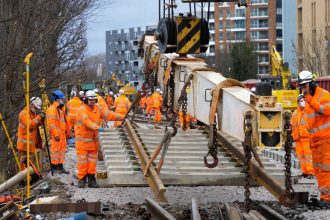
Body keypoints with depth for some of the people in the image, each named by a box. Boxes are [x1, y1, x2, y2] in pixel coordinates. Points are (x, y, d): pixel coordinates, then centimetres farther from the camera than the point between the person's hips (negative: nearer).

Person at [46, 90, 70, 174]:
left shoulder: (61, 108, 17)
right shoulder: (52, 109, -14)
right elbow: (51, 124, -19)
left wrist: (67, 132, 22)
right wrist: (56, 134, -22)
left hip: (62, 133, 9)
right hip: (57, 135, -9)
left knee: (62, 149, 12)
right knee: (56, 149, -5)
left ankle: (60, 166, 19)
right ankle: (54, 166, 2)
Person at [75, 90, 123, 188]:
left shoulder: (98, 109, 6)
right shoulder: (82, 110, -16)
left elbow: (108, 114, -2)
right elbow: (87, 121, -30)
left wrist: (121, 117, -13)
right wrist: (97, 127, -44)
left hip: (94, 140, 6)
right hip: (83, 139, -6)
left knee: (92, 161, 9)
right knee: (82, 160, -2)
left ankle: (91, 179, 15)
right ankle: (82, 179, 6)